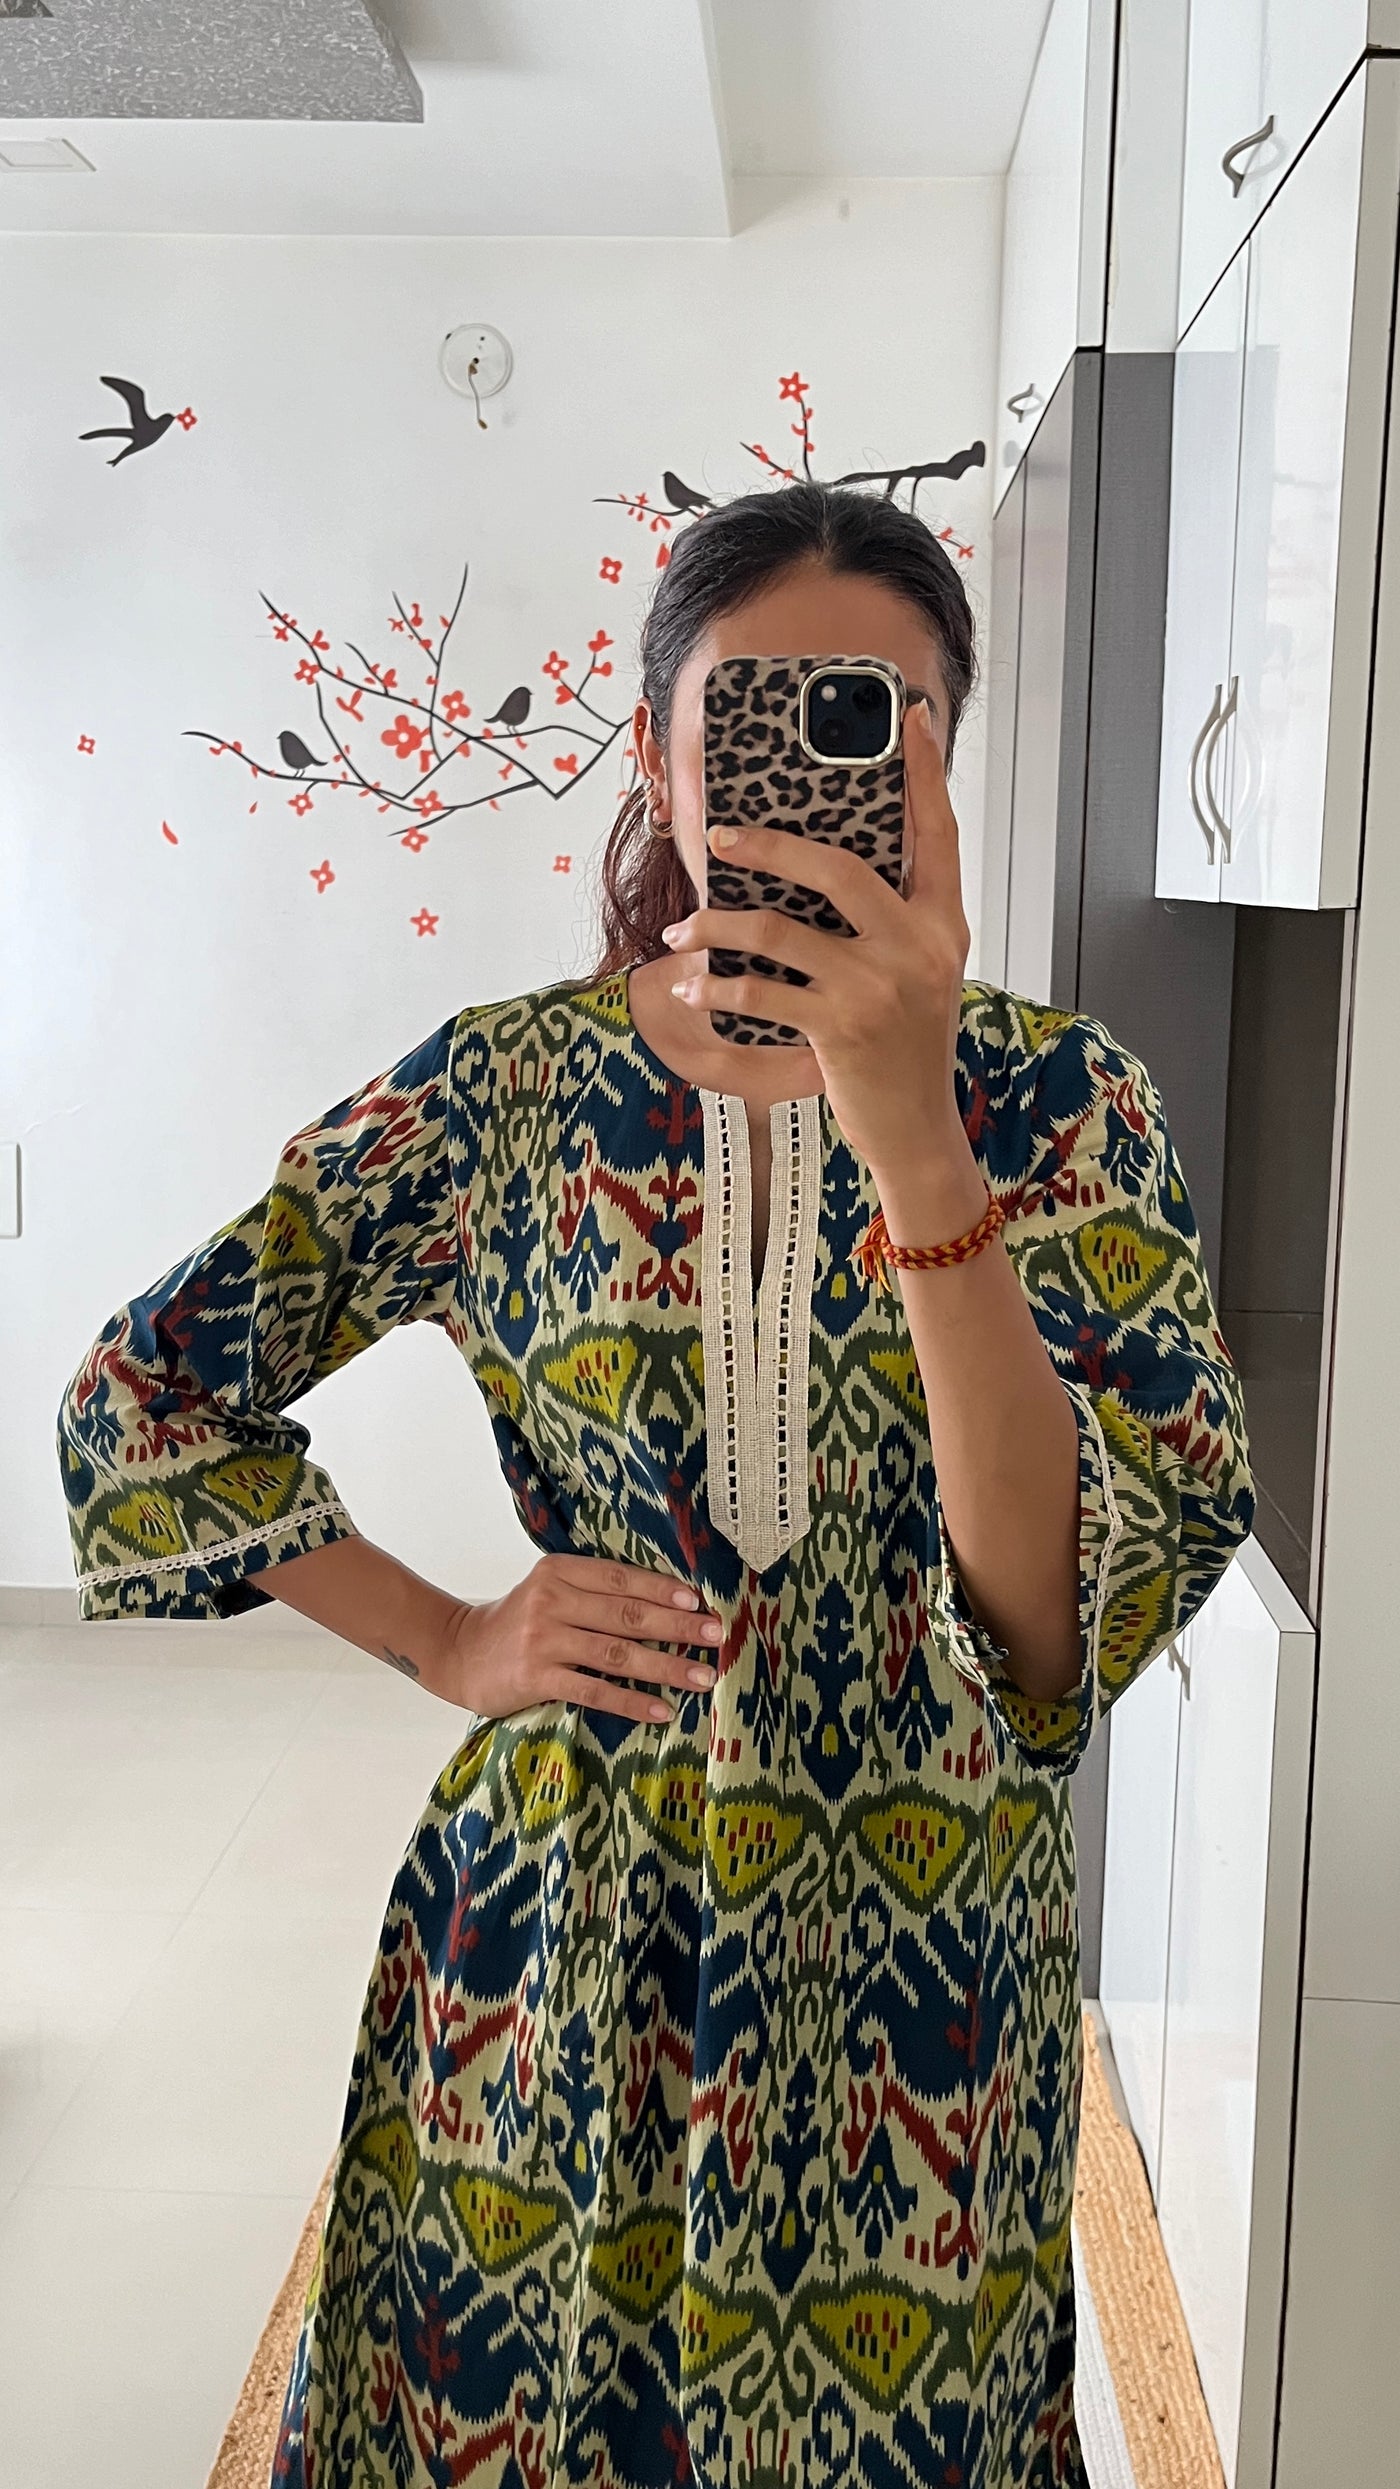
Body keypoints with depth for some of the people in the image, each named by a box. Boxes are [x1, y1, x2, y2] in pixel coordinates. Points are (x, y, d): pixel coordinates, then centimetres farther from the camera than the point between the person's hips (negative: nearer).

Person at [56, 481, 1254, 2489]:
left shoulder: (1058, 1096, -9)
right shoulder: (507, 1089, -8)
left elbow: (1082, 1611, -23)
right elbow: (140, 1405, 2)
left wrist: (913, 1133, -33)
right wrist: (448, 1641, -5)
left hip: (926, 1967, 0)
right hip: (567, 1949, 0)